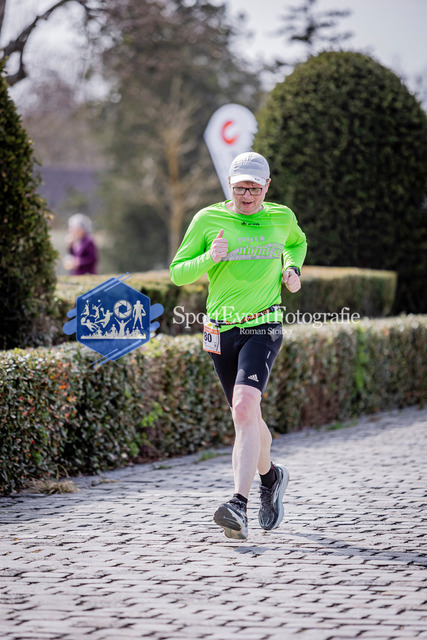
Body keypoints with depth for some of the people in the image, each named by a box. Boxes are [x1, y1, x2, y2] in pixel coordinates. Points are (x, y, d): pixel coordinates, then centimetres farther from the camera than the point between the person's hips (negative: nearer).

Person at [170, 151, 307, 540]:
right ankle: (271, 477, 43)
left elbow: (297, 243, 29)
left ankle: (239, 505, -29)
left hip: (263, 328, -2)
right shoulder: (208, 219, -1)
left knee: (245, 408, -22)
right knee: (247, 417, 13)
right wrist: (209, 258, -18)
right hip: (221, 331, 2)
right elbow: (178, 274, 0)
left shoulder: (282, 217, 5)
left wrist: (292, 269, 8)